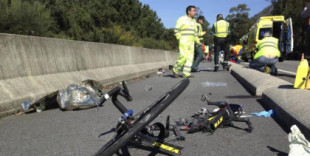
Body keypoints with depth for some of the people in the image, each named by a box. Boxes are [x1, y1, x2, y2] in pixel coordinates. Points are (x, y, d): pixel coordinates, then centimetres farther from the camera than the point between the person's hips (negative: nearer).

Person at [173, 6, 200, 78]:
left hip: (191, 42, 7)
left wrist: (197, 41, 16)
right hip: (183, 42, -7)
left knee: (190, 58, -1)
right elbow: (176, 31, -6)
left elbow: (195, 33, 23)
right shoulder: (182, 19, -3)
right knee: (183, 57, -14)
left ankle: (186, 73, 2)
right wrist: (180, 39, -14)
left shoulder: (194, 21, 17)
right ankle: (175, 70, 4)